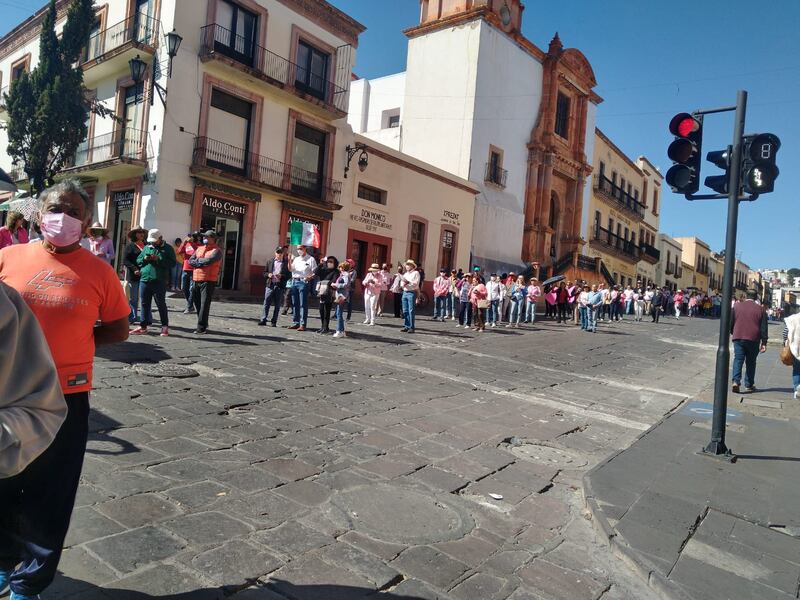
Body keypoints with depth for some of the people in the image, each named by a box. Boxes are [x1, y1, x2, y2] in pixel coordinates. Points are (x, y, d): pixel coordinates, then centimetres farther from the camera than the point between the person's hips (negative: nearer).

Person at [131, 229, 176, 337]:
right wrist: (144, 259, -4)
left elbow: (172, 263, -9)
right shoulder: (147, 248, 15)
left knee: (161, 304, 1)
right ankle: (143, 326, 18)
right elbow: (138, 260, 18)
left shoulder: (168, 249, 1)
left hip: (159, 282, -5)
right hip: (144, 280, 5)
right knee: (145, 304, 10)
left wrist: (159, 259, -17)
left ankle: (165, 327, 10)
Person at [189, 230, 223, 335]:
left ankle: (201, 328, -3)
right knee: (197, 303, 13)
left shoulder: (216, 251, -5)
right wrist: (202, 262, -9)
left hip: (208, 281, -7)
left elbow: (208, 261, -20)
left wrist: (197, 261, -2)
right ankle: (203, 325, 26)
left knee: (204, 305, -6)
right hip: (196, 280, 7)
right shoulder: (199, 248, 16)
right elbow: (191, 261, 7)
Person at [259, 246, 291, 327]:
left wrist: (281, 276, -15)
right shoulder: (270, 262, 12)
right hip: (270, 285, 2)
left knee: (277, 305, 3)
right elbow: (264, 273, 16)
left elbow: (289, 275, 1)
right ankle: (263, 320, 1)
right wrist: (268, 275, -6)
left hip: (280, 286, -2)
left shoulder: (286, 263, 3)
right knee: (266, 303, -2)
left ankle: (274, 322, 9)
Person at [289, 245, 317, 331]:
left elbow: (315, 272, -3)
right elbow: (290, 269, 13)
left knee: (303, 304, -6)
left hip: (303, 282, -6)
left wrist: (310, 277, -21)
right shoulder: (296, 259, 19)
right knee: (295, 304, 8)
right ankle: (295, 323, 15)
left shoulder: (310, 259, 1)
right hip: (294, 281, 6)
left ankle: (303, 324, -6)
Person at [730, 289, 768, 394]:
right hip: (753, 340, 0)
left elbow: (731, 322, 8)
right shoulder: (760, 309, -1)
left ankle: (736, 381, -16)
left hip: (738, 338, 0)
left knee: (738, 360, 2)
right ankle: (749, 385, 15)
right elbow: (764, 328, -1)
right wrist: (764, 343, 2)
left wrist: (732, 333, 23)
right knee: (751, 362, 10)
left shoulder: (737, 306, 2)